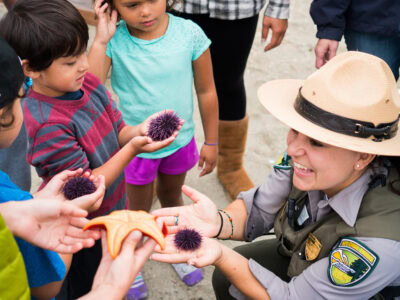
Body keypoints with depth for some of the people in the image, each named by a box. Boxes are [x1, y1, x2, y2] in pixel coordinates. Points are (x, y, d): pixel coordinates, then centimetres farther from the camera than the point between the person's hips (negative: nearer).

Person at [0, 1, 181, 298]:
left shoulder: (89, 83, -11)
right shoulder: (47, 125, -33)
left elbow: (118, 132, -1)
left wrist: (138, 130, -24)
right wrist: (132, 148, -34)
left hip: (112, 211, 7)